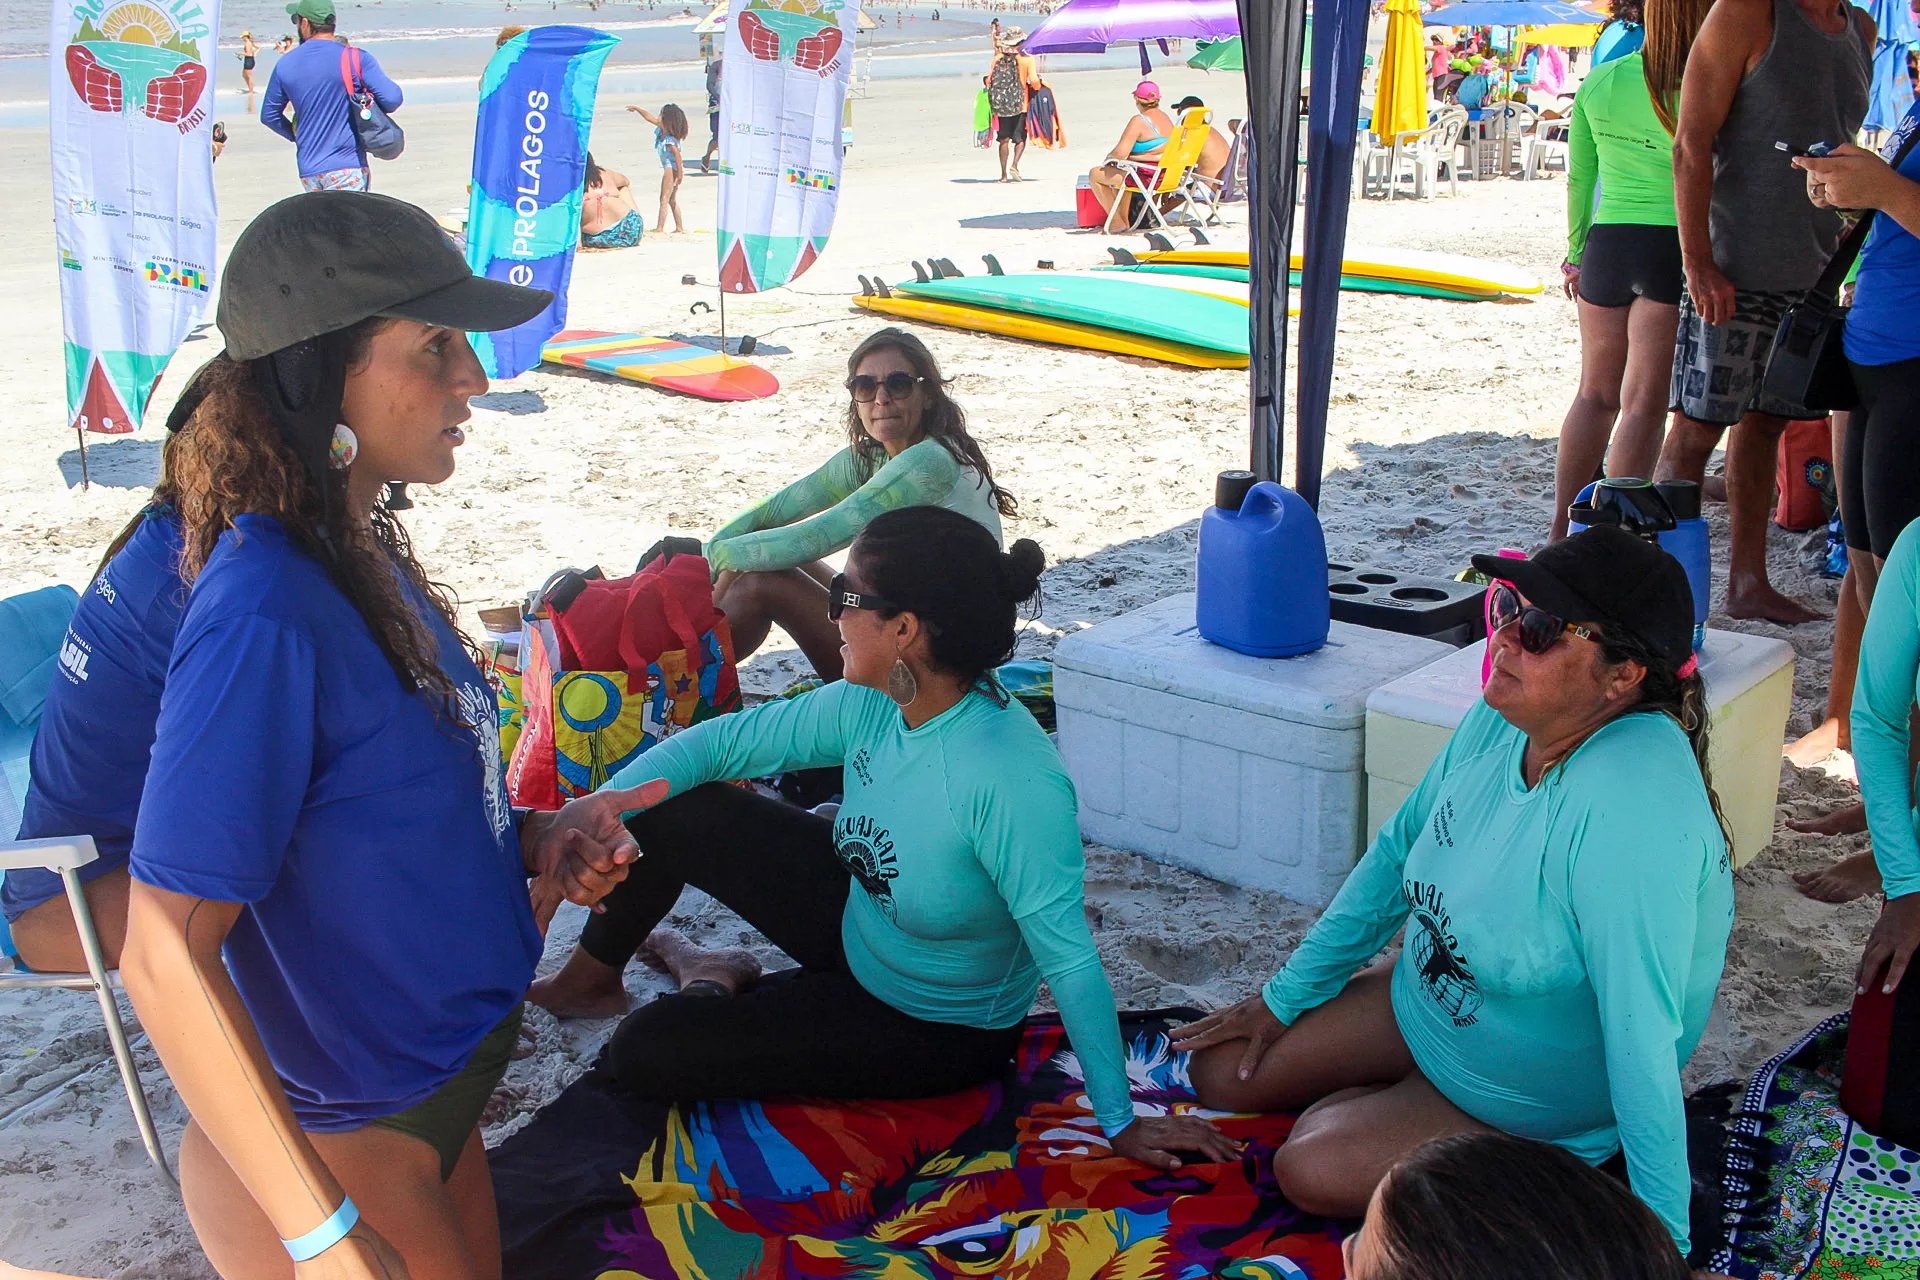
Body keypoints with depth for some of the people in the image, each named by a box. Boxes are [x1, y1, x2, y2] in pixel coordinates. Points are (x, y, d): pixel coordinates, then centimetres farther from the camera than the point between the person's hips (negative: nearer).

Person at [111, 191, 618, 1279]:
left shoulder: (363, 550, -3)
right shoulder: (266, 616, -30)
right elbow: (166, 958, -28)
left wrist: (529, 834, -5)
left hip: (437, 1090, 9)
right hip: (339, 1139, -8)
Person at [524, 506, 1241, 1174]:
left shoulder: (1014, 781, -39)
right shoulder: (871, 706, -16)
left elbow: (1069, 960, -34)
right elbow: (726, 740, -5)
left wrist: (1121, 1123, -26)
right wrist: (606, 798, -22)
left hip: (934, 1031, -6)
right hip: (857, 918, 6)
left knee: (643, 1054, -12)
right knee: (669, 809, -6)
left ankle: (727, 993, 25)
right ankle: (592, 977, 23)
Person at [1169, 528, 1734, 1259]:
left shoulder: (1631, 809, -39)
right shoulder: (1503, 718, -13)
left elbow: (1643, 1042, -36)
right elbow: (1400, 850, 2)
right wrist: (1287, 995, 8)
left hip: (1538, 1106, -7)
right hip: (1424, 999, 7)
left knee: (1312, 1170, -18)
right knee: (1221, 1076, 6)